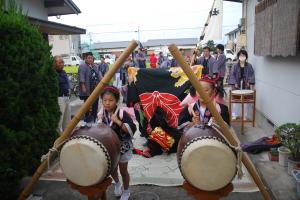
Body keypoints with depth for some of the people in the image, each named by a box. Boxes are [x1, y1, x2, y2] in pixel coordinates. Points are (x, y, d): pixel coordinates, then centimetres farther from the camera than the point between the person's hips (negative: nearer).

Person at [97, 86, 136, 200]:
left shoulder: (122, 113, -23)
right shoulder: (101, 114, -7)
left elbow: (132, 129, -30)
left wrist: (118, 121, -37)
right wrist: (100, 121, -16)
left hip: (122, 147, -4)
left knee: (123, 170, 13)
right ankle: (117, 184, 53)